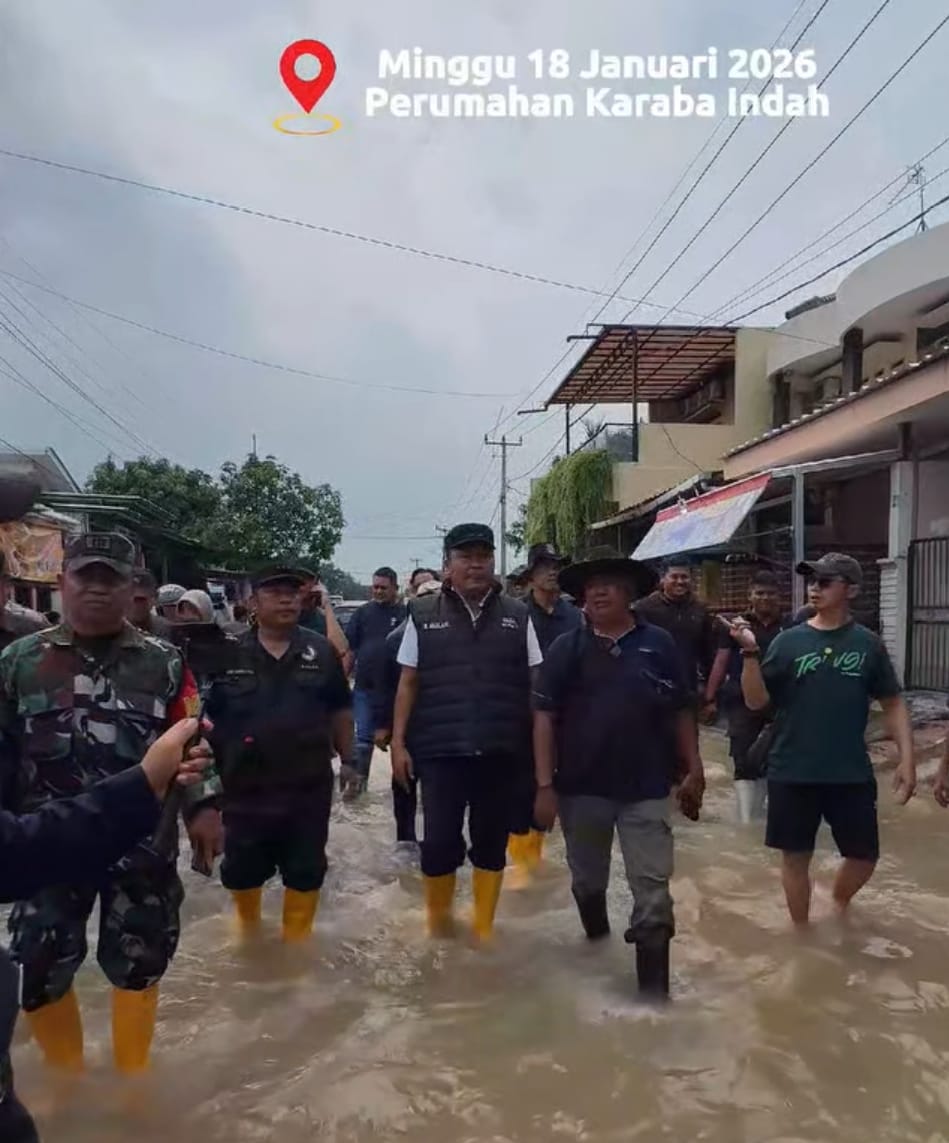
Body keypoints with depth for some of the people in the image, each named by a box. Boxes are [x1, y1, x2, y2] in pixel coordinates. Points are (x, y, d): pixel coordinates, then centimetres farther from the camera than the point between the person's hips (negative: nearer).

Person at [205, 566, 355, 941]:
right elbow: (209, 717, 0)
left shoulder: (321, 651, 0)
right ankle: (248, 926, 44)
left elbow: (340, 712, 6)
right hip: (246, 786, 0)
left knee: (306, 869, 11)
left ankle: (296, 938, 32)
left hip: (309, 786, 0)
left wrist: (348, 760, 8)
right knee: (242, 867, 16)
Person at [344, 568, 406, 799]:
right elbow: (350, 649, 6)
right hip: (364, 687, 1)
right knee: (363, 737, 5)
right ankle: (358, 779, 13)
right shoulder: (363, 612, 5)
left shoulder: (405, 614, -2)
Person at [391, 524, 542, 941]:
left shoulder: (517, 616, 4)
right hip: (439, 751, -1)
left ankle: (484, 926, 31)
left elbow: (536, 685, 6)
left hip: (500, 751, 1)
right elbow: (408, 683, 4)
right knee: (439, 843, 4)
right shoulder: (423, 614, 2)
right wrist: (398, 742, -2)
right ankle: (438, 922, 29)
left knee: (492, 842, 12)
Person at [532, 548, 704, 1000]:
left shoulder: (658, 644, -1)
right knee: (587, 881, 20)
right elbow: (545, 717, -5)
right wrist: (545, 784, -10)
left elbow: (681, 712, 5)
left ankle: (654, 991, 11)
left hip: (646, 788, -1)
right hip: (582, 787, 1)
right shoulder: (566, 648, -2)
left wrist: (693, 769, 3)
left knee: (653, 892, 0)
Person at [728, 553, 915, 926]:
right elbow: (756, 701, -7)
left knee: (864, 856, 13)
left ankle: (839, 902, 45)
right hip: (793, 772, -1)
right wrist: (750, 653, -21)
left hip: (851, 773, 1)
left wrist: (907, 758, -2)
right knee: (795, 856, 10)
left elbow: (893, 703, 6)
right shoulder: (789, 641, -4)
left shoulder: (868, 644, -1)